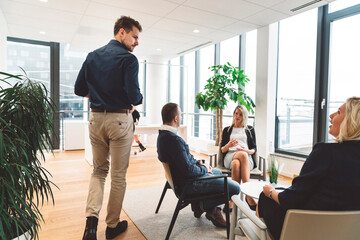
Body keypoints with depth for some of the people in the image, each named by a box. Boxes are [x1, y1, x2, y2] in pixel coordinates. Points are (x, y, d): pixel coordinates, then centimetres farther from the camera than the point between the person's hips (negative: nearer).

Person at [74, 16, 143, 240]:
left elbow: (79, 90, 10)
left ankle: (92, 218, 5)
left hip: (96, 118, 6)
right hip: (120, 119, -5)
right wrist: (139, 98, 4)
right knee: (118, 176, 8)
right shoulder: (129, 59, -10)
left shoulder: (92, 56, 9)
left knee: (99, 170, 20)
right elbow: (134, 97, -18)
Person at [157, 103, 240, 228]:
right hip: (189, 183, -10)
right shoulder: (174, 139, -30)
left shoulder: (163, 134, 3)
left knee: (218, 172, 31)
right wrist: (204, 169, -10)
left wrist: (198, 163, 4)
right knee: (235, 188, -9)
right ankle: (205, 206, 10)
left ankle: (199, 203, 22)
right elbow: (188, 170, -29)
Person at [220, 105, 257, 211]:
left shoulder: (250, 129, 24)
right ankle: (249, 196, -38)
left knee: (236, 164, -39)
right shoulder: (227, 130, 25)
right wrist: (229, 145, -8)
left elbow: (254, 149, 16)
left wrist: (247, 150, -8)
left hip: (247, 157, 0)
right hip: (230, 156, 0)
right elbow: (222, 150, 15)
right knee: (243, 155, -39)